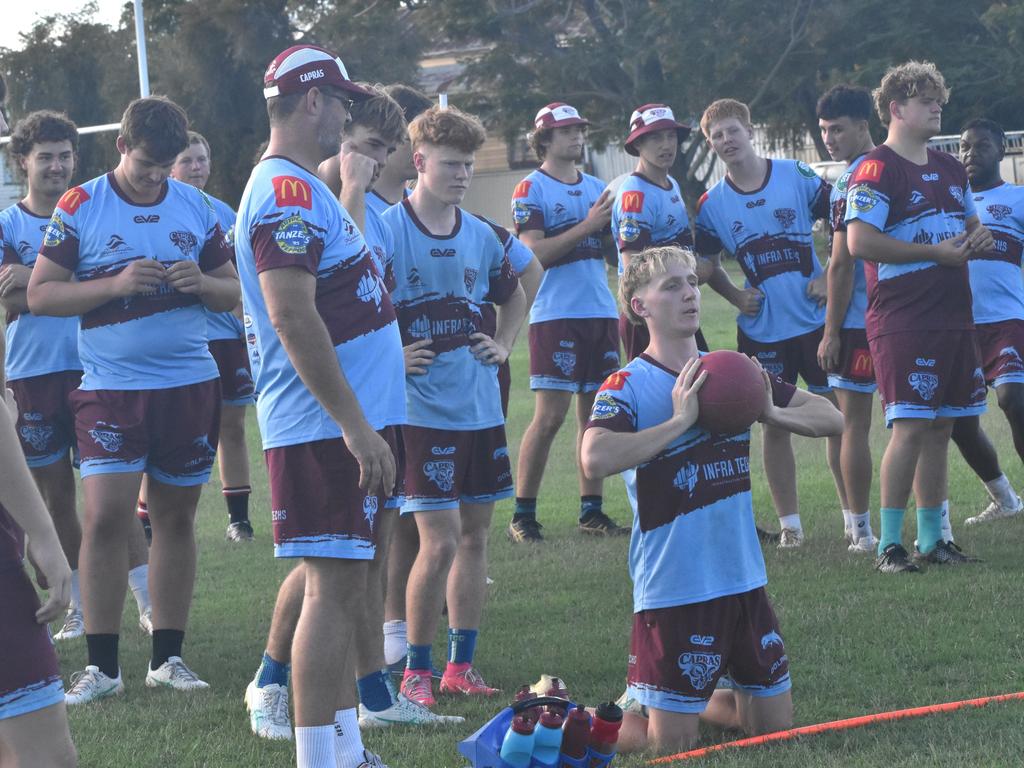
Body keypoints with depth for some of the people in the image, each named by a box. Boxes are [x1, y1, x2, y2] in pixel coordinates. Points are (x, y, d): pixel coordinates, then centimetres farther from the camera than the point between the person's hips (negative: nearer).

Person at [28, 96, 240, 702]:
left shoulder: (197, 207, 8)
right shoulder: (80, 206, -1)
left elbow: (235, 292, 13)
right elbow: (40, 293, -4)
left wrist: (202, 283, -10)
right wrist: (118, 283, -16)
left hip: (190, 384, 3)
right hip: (111, 386, -3)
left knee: (177, 516, 7)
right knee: (106, 516, -11)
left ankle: (168, 657, 15)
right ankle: (102, 667, -3)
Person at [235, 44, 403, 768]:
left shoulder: (306, 190, 18)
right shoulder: (288, 191, -15)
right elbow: (293, 317, -24)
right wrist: (356, 426, -25)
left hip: (348, 423, 11)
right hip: (325, 429, -11)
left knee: (343, 585, 15)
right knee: (335, 587, -10)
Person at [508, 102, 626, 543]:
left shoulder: (596, 187, 17)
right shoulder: (531, 190, -3)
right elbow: (534, 254, -14)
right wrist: (587, 225, -16)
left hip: (601, 311, 6)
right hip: (556, 314, -6)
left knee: (595, 413, 7)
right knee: (550, 416, -8)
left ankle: (591, 510, 13)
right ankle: (522, 515, -2)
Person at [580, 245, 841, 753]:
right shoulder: (628, 387, -11)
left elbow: (832, 419, 8)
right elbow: (595, 459, -31)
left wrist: (771, 413, -10)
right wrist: (680, 421, -26)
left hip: (745, 580, 6)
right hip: (674, 592, -6)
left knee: (775, 726, 12)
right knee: (670, 745, -1)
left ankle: (698, 702, 36)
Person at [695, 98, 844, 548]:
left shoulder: (797, 177, -3)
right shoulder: (711, 204, 1)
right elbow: (708, 265, 14)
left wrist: (831, 277, -6)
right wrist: (735, 296, -2)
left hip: (816, 319, -1)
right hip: (761, 329, 1)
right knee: (775, 425, 4)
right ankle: (789, 523, 13)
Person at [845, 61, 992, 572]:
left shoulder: (949, 169, 18)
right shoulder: (878, 170, -9)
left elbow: (969, 225, 31)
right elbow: (859, 242, -19)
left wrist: (978, 238, 5)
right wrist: (936, 253, -16)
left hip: (953, 317, 8)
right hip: (902, 322, -8)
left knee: (940, 429, 10)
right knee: (909, 429, -11)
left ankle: (932, 539, 18)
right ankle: (889, 545, -5)